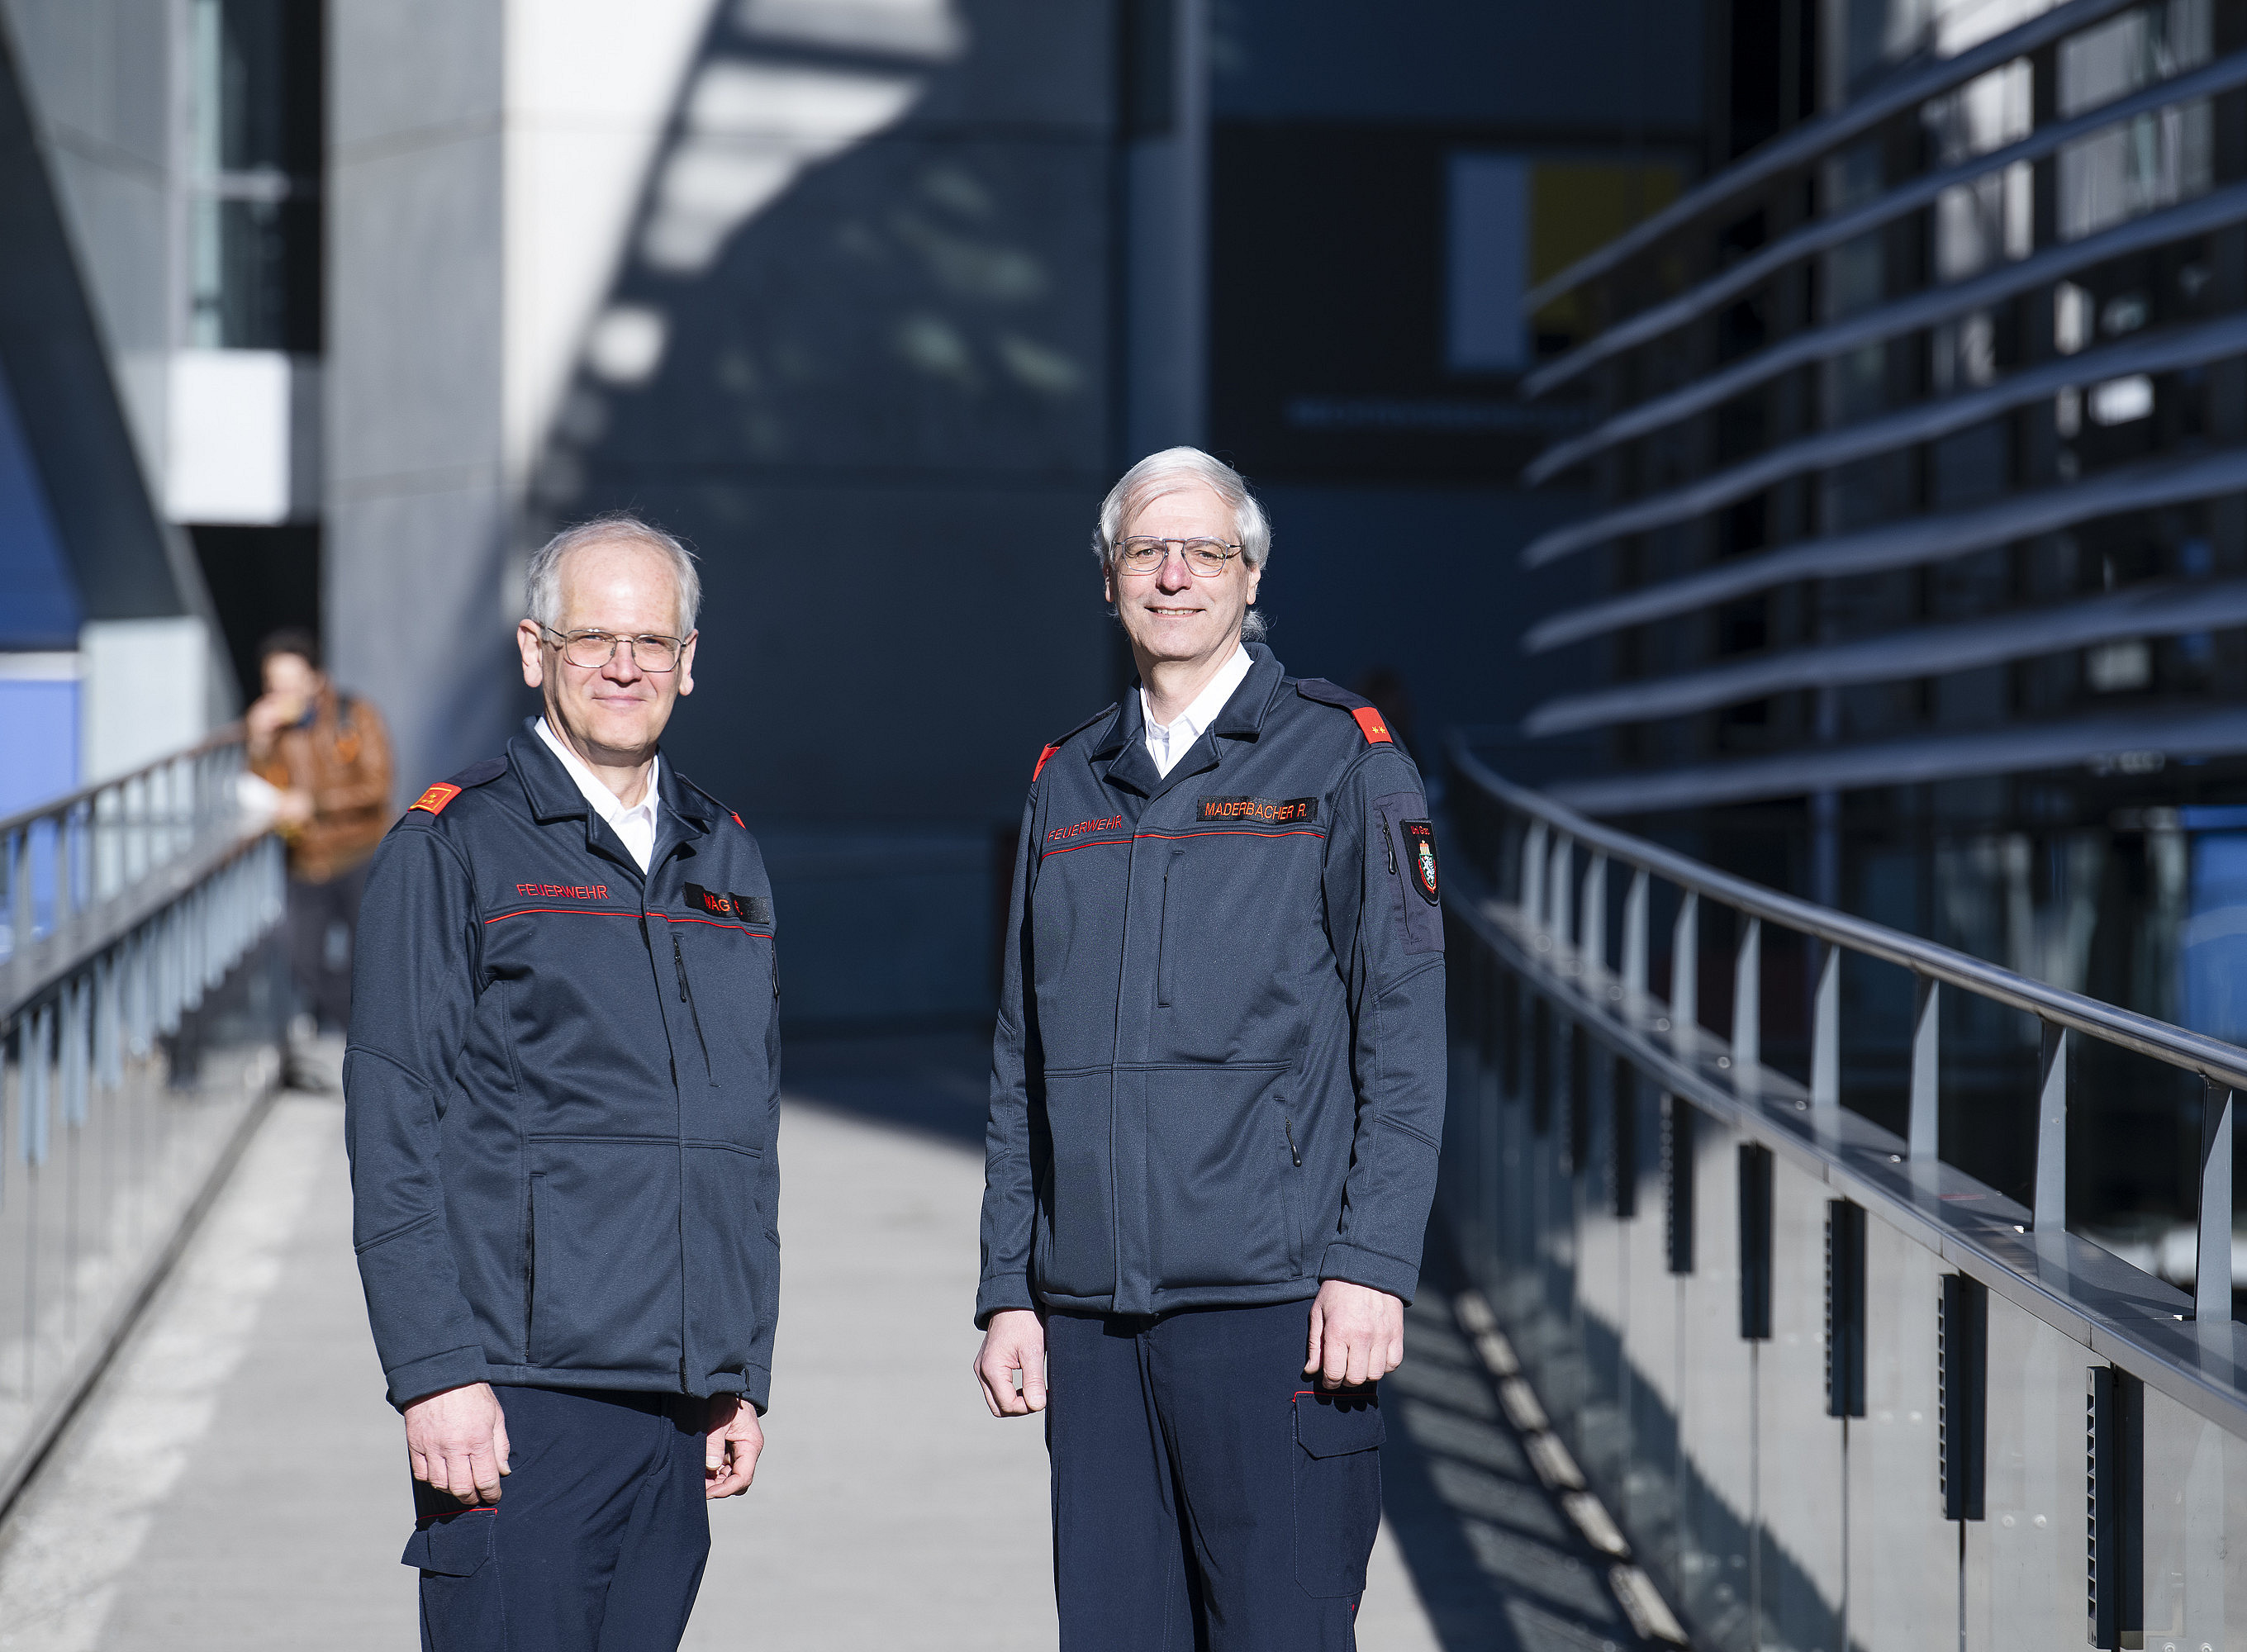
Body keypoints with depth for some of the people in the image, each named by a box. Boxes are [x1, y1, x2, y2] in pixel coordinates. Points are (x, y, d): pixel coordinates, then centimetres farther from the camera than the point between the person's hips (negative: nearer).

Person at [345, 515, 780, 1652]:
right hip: (517, 1403, -5)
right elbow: (395, 1131, -6)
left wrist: (745, 1374, 15)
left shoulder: (726, 862, 17)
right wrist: (434, 1374, -14)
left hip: (679, 1405, 5)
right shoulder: (452, 847, -1)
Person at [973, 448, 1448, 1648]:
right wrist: (1008, 1290, 11)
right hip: (1090, 1311, 5)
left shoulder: (1341, 763, 1)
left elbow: (1404, 1039, -4)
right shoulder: (1067, 786, 16)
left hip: (1273, 1302, -5)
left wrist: (1372, 1266, -12)